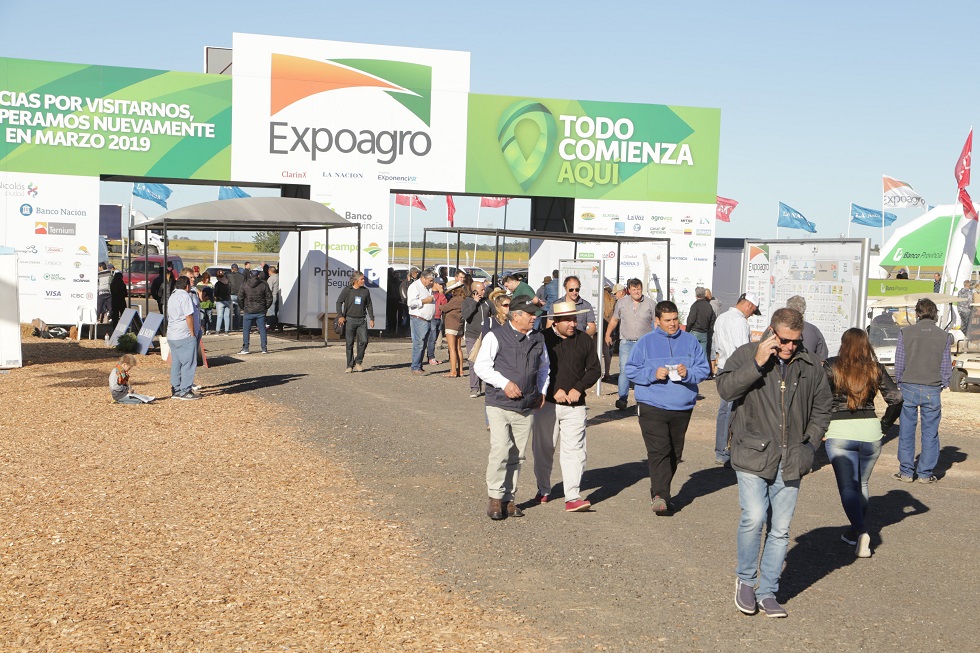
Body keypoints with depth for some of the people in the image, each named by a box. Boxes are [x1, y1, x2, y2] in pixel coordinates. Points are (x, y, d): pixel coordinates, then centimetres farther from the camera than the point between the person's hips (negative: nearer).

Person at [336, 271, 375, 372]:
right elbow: (339, 302, 0)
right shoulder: (347, 290, -2)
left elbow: (369, 305, 16)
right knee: (349, 344, 1)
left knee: (363, 341, -10)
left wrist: (371, 318, 11)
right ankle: (350, 366, 10)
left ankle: (358, 362, 8)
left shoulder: (365, 291, 8)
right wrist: (340, 316, -12)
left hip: (362, 320, 2)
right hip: (349, 320, -2)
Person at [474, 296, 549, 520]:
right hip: (500, 404, -5)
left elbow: (543, 366, 29)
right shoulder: (496, 336, -3)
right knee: (500, 450, -15)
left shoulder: (538, 338, 14)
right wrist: (505, 383, -14)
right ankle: (495, 497, -3)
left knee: (517, 455, 6)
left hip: (527, 407, 5)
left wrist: (542, 391, 18)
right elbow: (481, 366, -6)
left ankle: (509, 499, 14)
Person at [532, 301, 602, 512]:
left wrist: (578, 389, -4)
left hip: (575, 405, 1)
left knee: (574, 449, -7)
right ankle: (543, 490, 27)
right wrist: (554, 391, -11)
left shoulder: (584, 340, 6)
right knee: (543, 448, 9)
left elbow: (595, 369, 10)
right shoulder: (542, 338, -3)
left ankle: (573, 497, -10)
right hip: (547, 403, -1)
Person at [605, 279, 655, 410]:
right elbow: (614, 320, 16)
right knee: (624, 370, -10)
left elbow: (656, 322, 8)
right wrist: (608, 335, 18)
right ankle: (623, 399, -12)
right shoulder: (621, 303, 5)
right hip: (626, 343, 0)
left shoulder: (650, 303, 4)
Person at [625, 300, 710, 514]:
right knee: (659, 451, -16)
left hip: (682, 408, 4)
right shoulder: (646, 342, 2)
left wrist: (688, 373, -12)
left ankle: (661, 492, 25)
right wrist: (653, 374, -15)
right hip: (652, 407, -4)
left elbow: (704, 369, 8)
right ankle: (660, 495, -19)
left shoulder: (690, 341, 8)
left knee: (674, 453, 10)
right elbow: (631, 370, 1)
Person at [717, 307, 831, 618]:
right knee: (754, 518, -15)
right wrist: (757, 364, -21)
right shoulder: (746, 355, -2)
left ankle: (767, 592, 18)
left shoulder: (811, 365, 7)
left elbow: (821, 410, 17)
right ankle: (745, 578, 10)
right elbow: (725, 388, -16)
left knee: (780, 529, 5)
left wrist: (810, 444, 7)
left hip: (790, 461, 3)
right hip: (752, 455, -3)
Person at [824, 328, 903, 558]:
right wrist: (885, 425, 10)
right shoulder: (876, 369, 4)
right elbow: (896, 398, -1)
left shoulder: (832, 366, -3)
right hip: (870, 431, 3)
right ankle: (856, 531, 28)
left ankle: (860, 531, -22)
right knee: (862, 484, 19)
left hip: (839, 431, -3)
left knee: (847, 486, -3)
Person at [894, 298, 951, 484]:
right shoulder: (943, 336, -1)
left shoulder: (906, 332, -4)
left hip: (909, 387, 0)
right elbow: (946, 367, 2)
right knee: (930, 433, 8)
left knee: (906, 432, 8)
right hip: (932, 390, 0)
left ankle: (906, 472, 11)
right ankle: (925, 473, 10)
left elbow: (899, 364, -1)